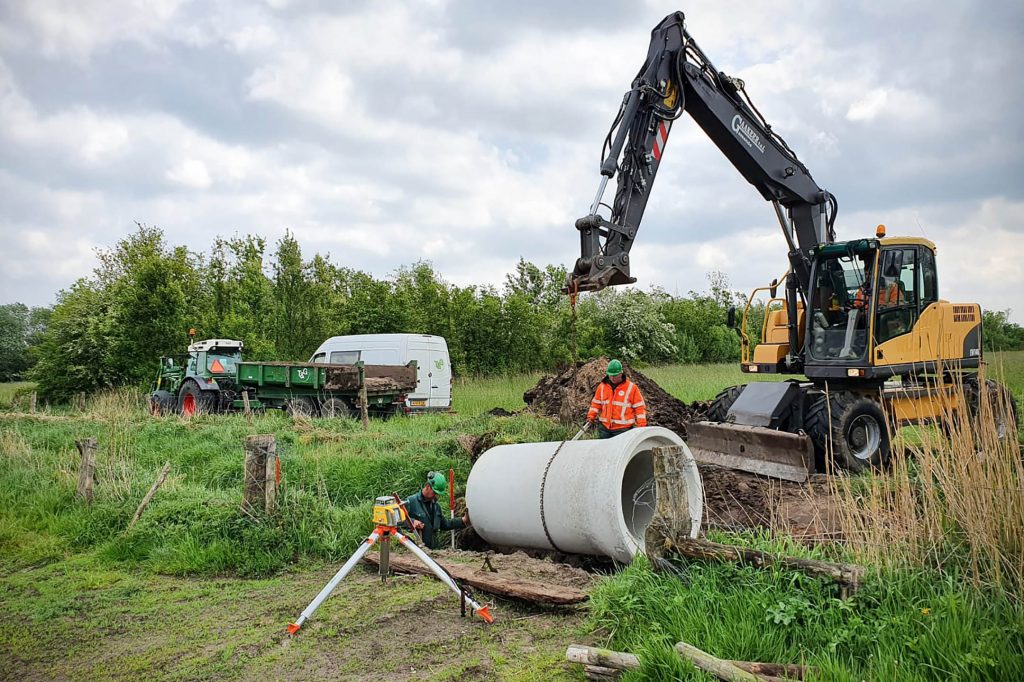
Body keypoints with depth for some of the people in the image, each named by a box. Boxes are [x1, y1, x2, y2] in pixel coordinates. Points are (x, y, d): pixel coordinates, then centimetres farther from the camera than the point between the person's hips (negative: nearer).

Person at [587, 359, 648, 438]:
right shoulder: (602, 386, 7)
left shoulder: (631, 387, -4)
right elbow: (596, 403, 18)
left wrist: (641, 426, -4)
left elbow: (639, 407, -1)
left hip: (623, 428, -4)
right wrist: (591, 416, 6)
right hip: (604, 427, 4)